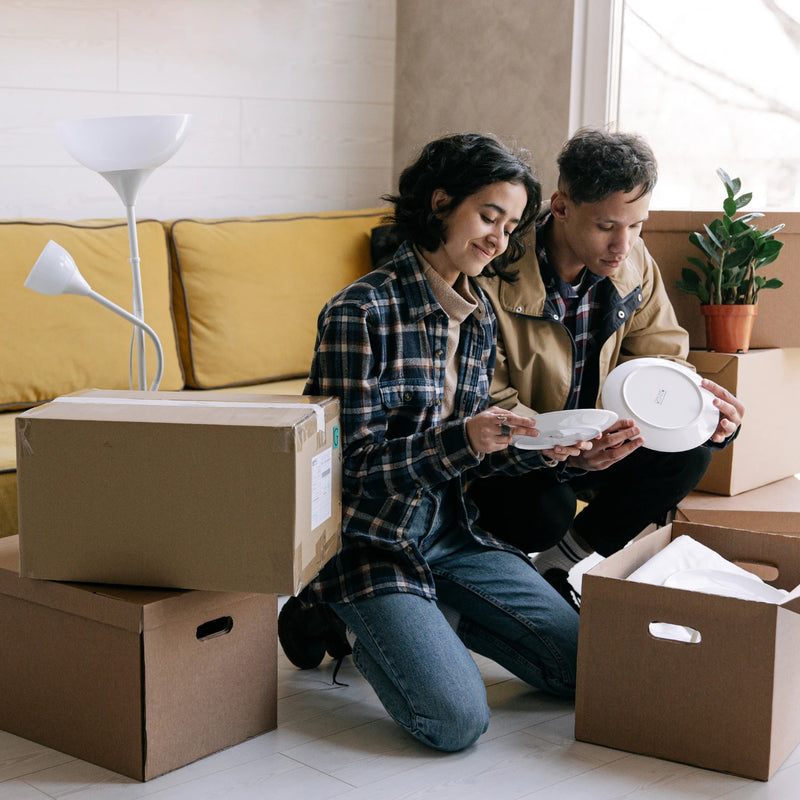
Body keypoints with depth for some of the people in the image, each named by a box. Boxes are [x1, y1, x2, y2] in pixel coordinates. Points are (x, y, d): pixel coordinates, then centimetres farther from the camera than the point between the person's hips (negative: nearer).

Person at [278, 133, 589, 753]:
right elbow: (355, 464, -18)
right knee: (458, 720, -23)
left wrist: (534, 450, -7)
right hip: (371, 536, -7)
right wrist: (464, 439, -31)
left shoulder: (479, 318, 7)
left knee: (585, 664, -2)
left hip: (449, 531, 7)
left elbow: (464, 458, 12)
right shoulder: (361, 312, -17)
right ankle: (343, 618, 4)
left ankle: (423, 617, 16)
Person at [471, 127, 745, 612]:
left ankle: (560, 567, -7)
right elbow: (488, 404, -23)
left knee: (690, 449, -19)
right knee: (542, 513, -36)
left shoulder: (634, 265, -4)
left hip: (597, 440, 6)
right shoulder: (496, 274, -24)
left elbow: (660, 358, 2)